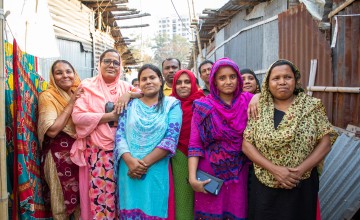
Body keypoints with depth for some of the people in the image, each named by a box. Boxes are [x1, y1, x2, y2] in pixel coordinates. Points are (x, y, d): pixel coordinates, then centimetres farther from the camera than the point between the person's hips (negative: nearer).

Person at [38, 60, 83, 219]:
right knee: (62, 201, 8)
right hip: (60, 155, -5)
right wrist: (71, 103, -18)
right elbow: (52, 130, -21)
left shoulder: (79, 94, 8)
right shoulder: (47, 96, -9)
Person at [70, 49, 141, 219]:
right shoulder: (88, 85, 1)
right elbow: (77, 116, -10)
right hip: (97, 150, -3)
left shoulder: (126, 87, 11)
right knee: (99, 194, -1)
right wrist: (110, 116, -13)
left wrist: (129, 95, -13)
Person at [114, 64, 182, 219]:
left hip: (157, 172, -2)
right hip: (129, 171, 2)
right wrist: (130, 160, -16)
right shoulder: (130, 105, 9)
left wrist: (145, 163, -15)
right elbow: (120, 134, 1)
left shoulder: (172, 104, 1)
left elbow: (171, 138, -9)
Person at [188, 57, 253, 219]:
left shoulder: (248, 101, 1)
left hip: (239, 174, 2)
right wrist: (192, 177, -14)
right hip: (210, 175, -1)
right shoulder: (203, 107, -4)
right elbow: (195, 144, -6)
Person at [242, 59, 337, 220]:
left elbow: (325, 142, -3)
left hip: (302, 186, 0)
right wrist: (274, 169, -16)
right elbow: (247, 145, -5)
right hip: (265, 186, 1)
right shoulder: (259, 108, -1)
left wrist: (301, 169, -16)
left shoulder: (312, 106, -2)